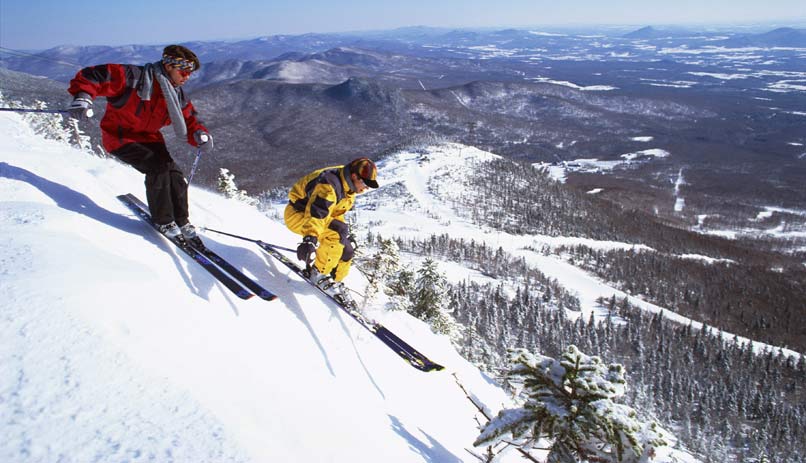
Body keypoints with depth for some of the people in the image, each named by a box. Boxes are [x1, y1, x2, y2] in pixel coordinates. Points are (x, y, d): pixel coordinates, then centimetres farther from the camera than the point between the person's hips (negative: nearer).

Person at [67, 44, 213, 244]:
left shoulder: (177, 95, -1)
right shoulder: (135, 78, -22)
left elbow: (189, 121, 3)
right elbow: (92, 76, -23)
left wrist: (200, 135, -20)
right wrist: (83, 97, -41)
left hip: (148, 137, 7)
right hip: (120, 137, -7)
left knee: (174, 174, -8)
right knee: (157, 167, -24)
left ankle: (181, 222, 10)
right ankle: (163, 221, -7)